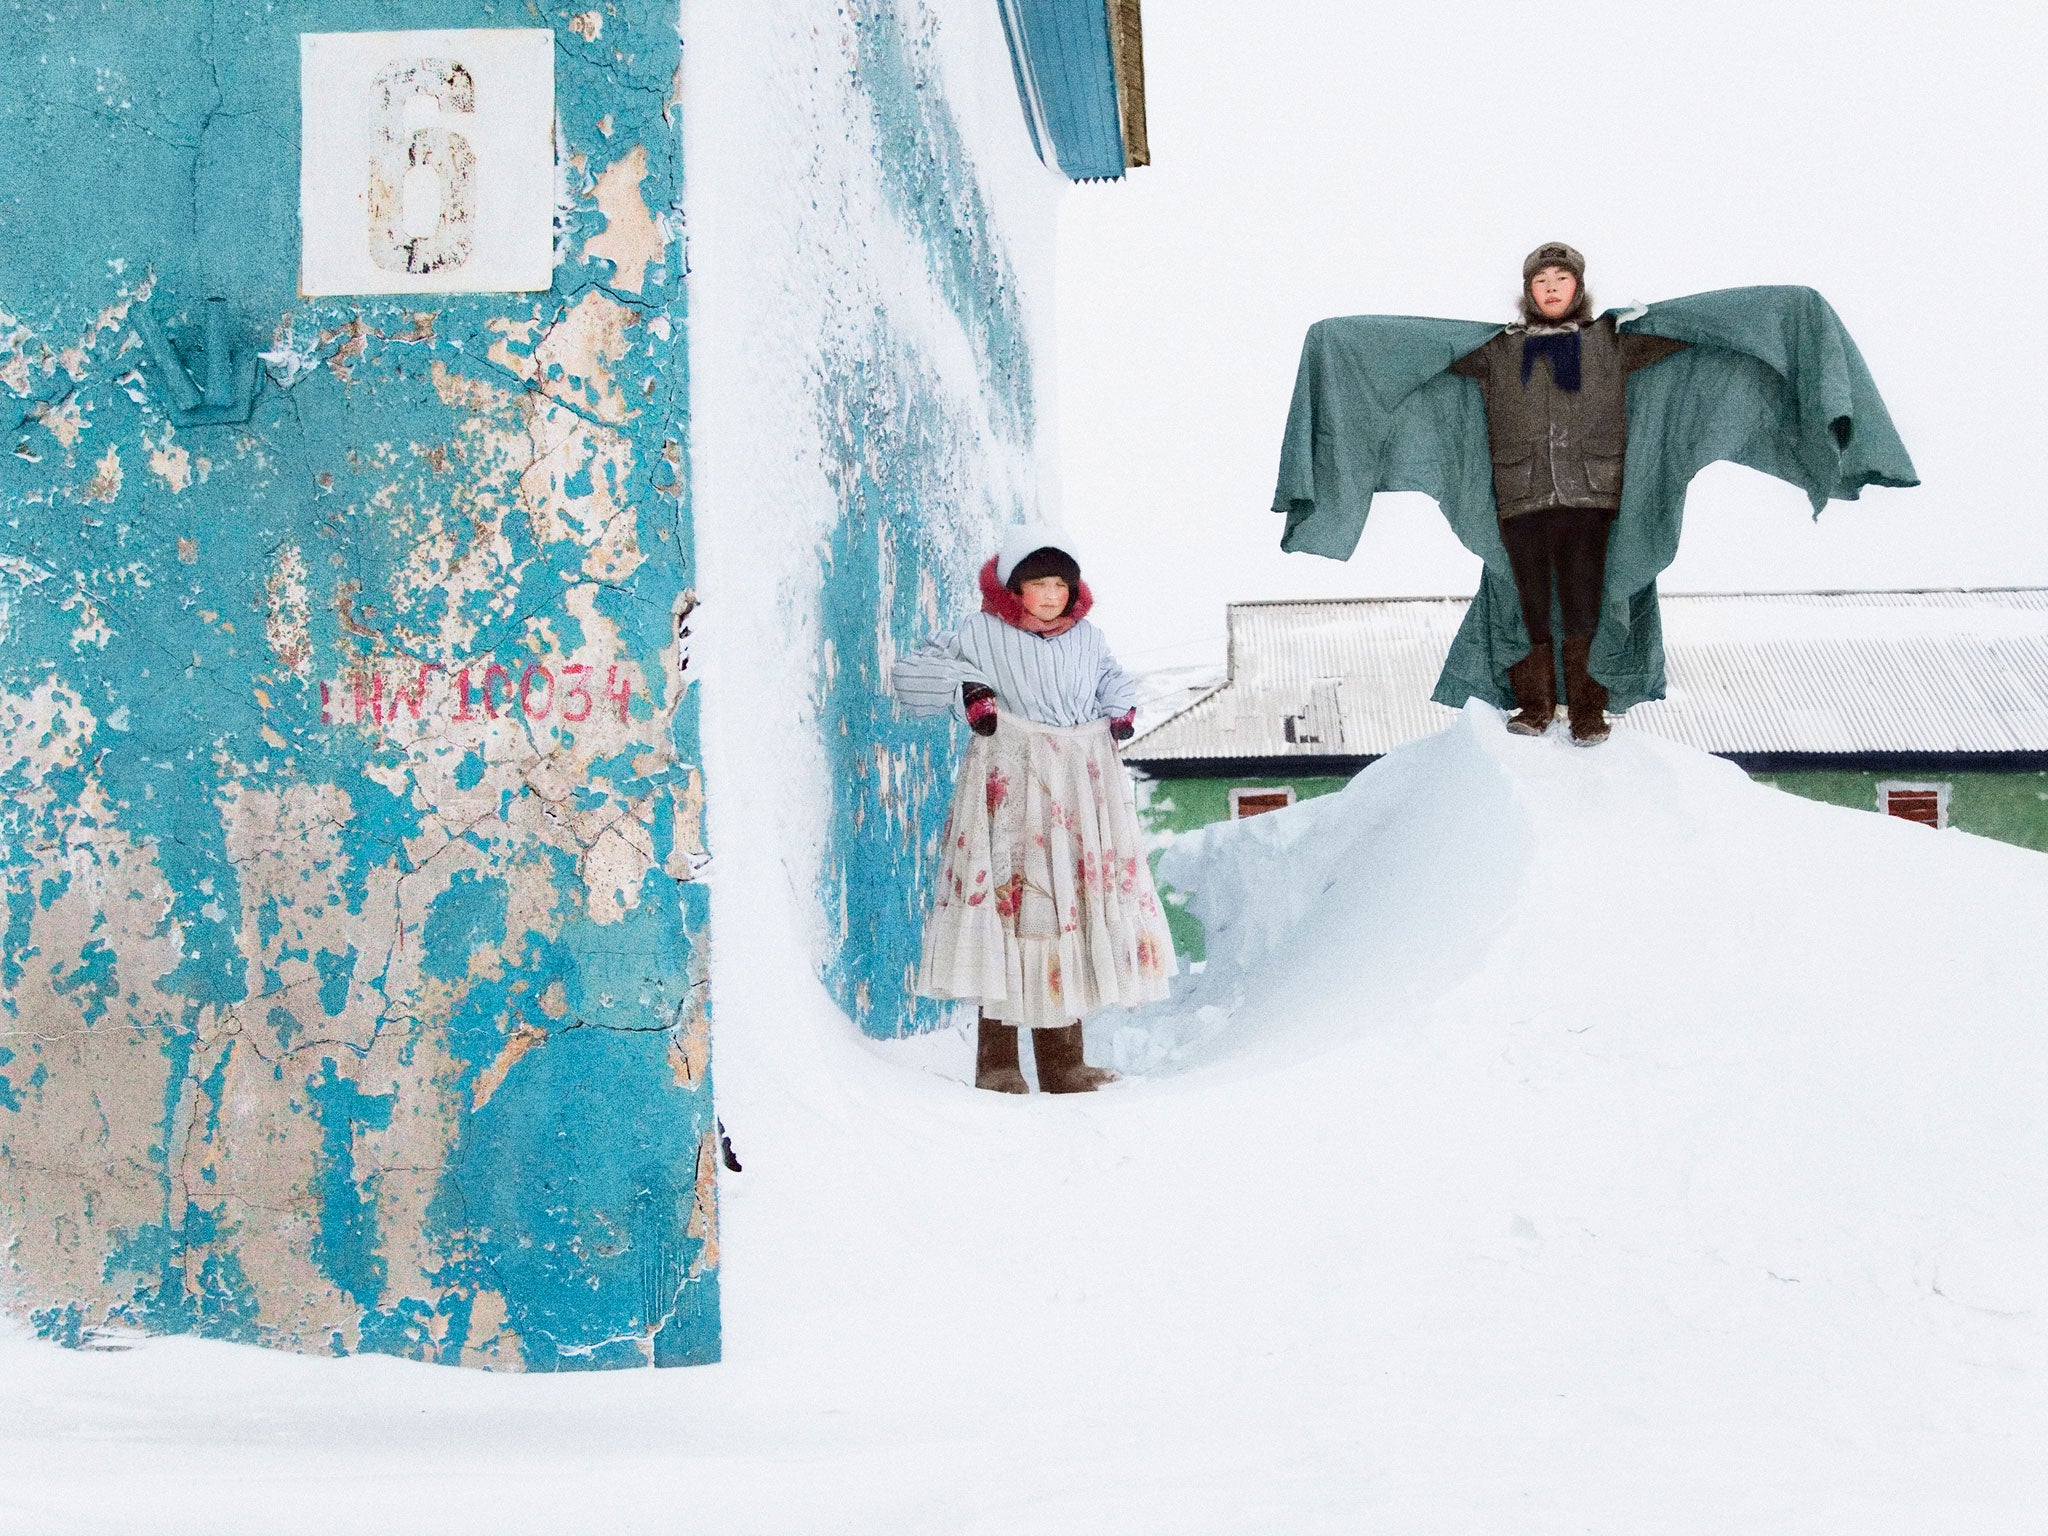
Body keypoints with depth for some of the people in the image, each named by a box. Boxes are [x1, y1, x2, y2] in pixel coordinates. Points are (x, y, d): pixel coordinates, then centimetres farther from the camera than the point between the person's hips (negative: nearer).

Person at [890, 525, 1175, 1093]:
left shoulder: (1086, 636, 14)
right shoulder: (981, 635, 1)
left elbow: (1114, 678, 32)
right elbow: (907, 675, 2)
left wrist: (1120, 708, 11)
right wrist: (967, 687, -10)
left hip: (1084, 786, 5)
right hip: (1010, 786, -5)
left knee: (1075, 907, 4)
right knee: (1005, 896, -9)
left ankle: (1063, 1062, 10)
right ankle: (996, 1063, -3)